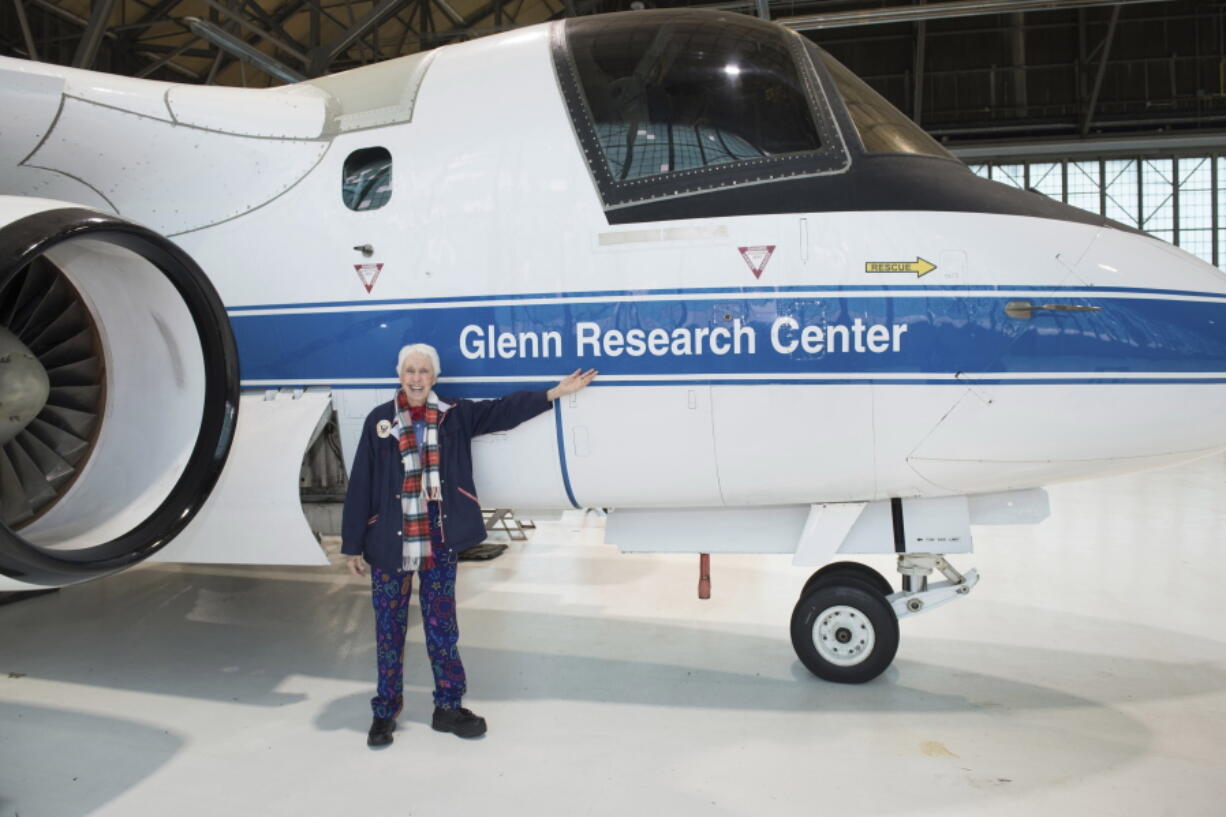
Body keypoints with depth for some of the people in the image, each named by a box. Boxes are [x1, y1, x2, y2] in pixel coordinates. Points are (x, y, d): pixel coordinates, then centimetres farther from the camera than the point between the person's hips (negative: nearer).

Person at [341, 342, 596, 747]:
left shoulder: (454, 416, 3)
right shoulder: (379, 421, -4)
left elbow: (503, 411, 2)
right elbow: (361, 485, -3)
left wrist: (556, 393, -6)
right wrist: (353, 546, -4)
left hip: (439, 541, 2)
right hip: (389, 543, -2)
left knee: (442, 625, 11)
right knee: (389, 629, 8)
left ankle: (448, 707, 23)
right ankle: (384, 712, 22)